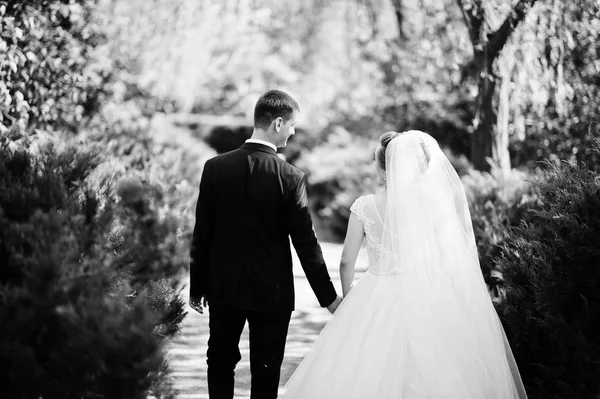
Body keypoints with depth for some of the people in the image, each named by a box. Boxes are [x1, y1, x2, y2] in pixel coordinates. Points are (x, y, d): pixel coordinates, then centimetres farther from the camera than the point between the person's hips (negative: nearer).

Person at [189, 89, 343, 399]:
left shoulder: (215, 167, -7)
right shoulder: (291, 178, -15)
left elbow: (202, 234, -3)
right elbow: (305, 242, -13)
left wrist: (197, 287, 8)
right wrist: (328, 296, -4)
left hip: (223, 289, 3)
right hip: (272, 292, -2)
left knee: (220, 361, 17)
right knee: (265, 369, 9)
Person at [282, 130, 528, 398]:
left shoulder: (364, 207, -5)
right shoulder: (432, 203, -6)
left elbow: (347, 261, 2)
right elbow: (449, 257, -4)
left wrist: (347, 296, 17)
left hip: (376, 303, 0)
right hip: (424, 303, 1)